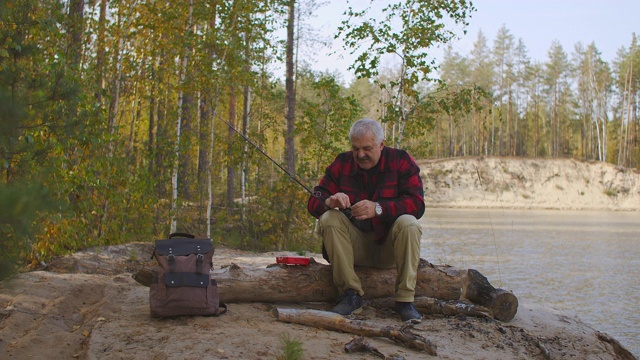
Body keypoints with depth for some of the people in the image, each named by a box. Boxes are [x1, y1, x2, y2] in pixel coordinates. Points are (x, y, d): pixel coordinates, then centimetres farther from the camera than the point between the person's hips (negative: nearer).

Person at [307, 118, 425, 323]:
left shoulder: (401, 161, -4)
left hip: (389, 246, -2)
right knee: (329, 219, -24)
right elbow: (313, 202, -3)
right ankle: (351, 295, -23)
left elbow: (416, 204, -17)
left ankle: (405, 300, -23)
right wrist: (329, 202, -29)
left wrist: (378, 208, -32)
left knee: (409, 224, -30)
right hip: (354, 244, 2)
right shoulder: (342, 164, 2)